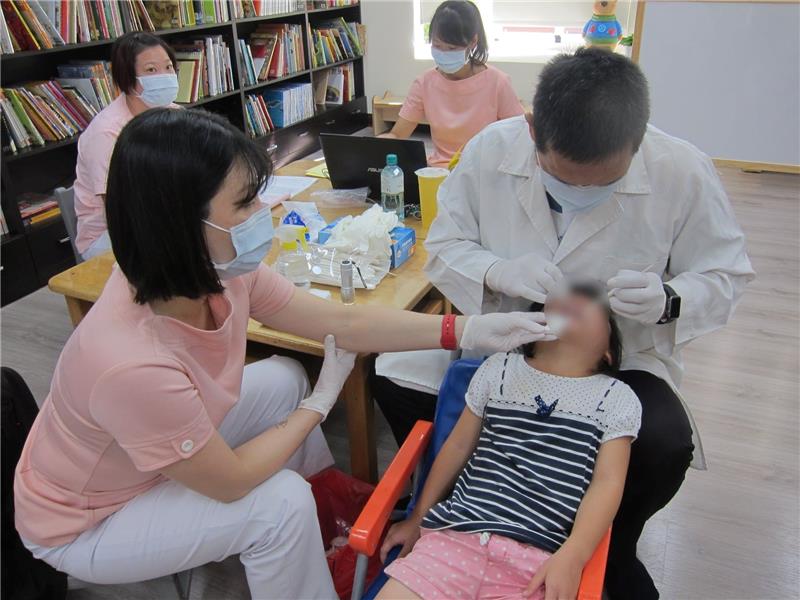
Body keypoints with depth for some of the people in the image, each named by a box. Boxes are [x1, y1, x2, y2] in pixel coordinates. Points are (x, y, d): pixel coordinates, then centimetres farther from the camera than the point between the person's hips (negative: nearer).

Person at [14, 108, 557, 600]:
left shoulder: (220, 274, -21)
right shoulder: (132, 362, -42)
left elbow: (344, 322, -12)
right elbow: (231, 480, -26)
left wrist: (470, 330, -13)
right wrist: (320, 403, -12)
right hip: (84, 527, -7)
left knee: (284, 380, 4)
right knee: (281, 502, -21)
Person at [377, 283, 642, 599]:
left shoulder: (617, 398, 9)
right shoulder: (499, 367, 14)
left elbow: (607, 483, 1)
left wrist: (571, 558, -13)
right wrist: (418, 518, 18)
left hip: (537, 558, -1)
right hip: (456, 534, 2)